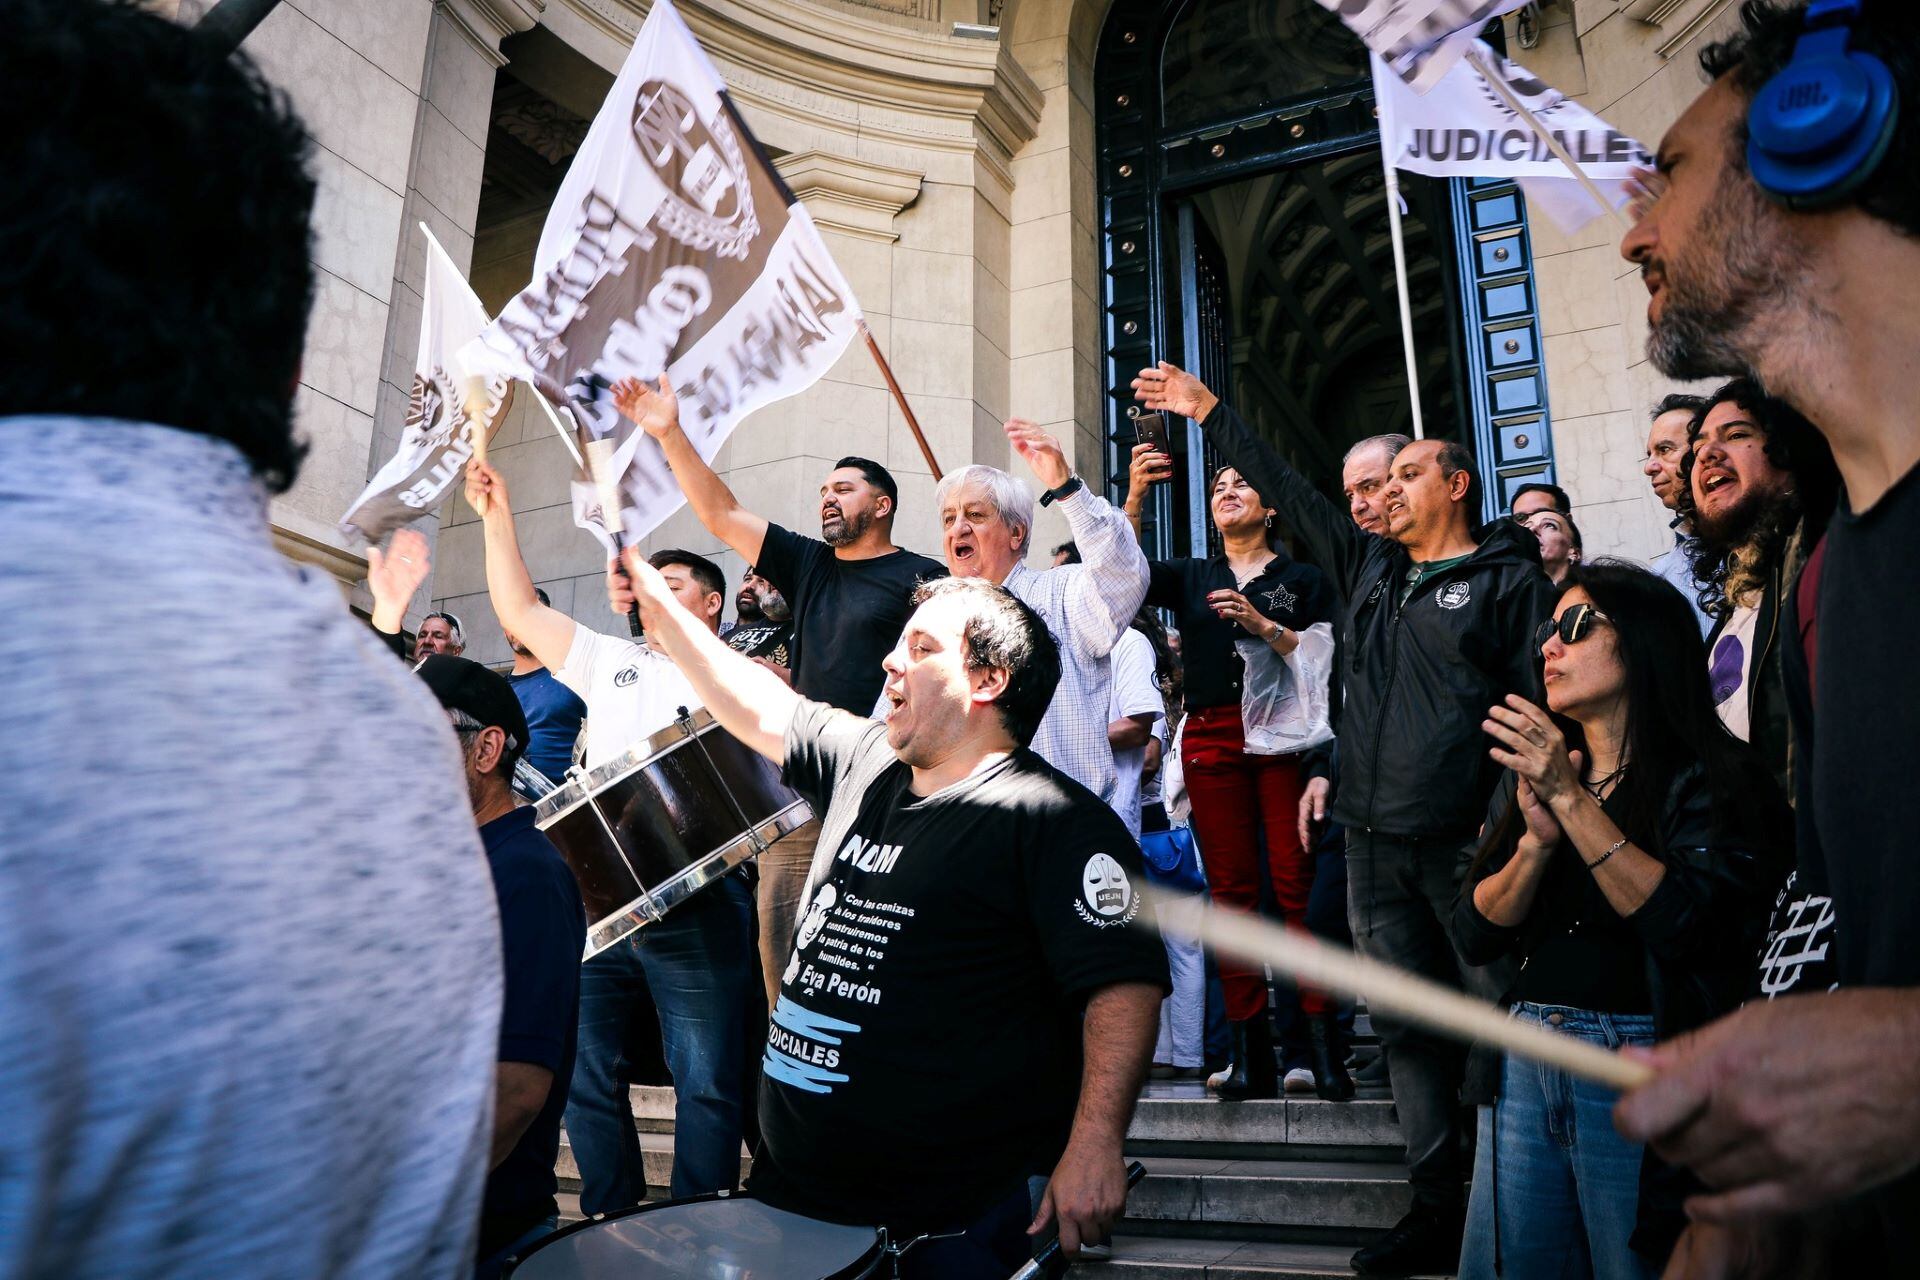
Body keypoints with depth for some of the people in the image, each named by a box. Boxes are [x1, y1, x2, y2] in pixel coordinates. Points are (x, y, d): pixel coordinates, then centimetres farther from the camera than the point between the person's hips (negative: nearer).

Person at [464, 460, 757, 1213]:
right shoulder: (612, 662, 20)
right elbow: (520, 612, 18)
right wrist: (496, 516, 14)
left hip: (698, 907, -4)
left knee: (707, 1082, -2)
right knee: (585, 1075, 7)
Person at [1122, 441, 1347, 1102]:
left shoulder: (1303, 577, 14)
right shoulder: (1190, 577, 21)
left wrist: (1263, 625, -9)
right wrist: (1135, 495, -9)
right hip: (1211, 737, 2)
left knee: (1297, 881, -10)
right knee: (1231, 887, -2)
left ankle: (1322, 1045, -6)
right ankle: (1250, 1053, 0)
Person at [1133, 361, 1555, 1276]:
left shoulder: (1510, 579, 2)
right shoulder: (1368, 567, 18)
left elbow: (1539, 704, -5)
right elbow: (1285, 492, 23)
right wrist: (1209, 413, 24)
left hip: (1469, 847, -5)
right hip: (1374, 848, 6)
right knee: (1408, 1029, 9)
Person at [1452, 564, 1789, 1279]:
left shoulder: (1713, 778, -4)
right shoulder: (1530, 774, 11)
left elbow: (1691, 921, -21)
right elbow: (1476, 939, 3)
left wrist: (1573, 801, -20)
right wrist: (1538, 840, -12)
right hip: (1522, 1060, 5)